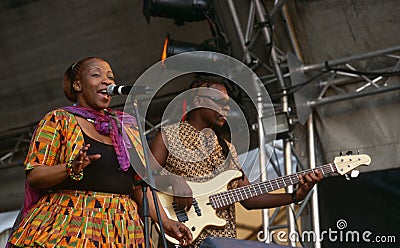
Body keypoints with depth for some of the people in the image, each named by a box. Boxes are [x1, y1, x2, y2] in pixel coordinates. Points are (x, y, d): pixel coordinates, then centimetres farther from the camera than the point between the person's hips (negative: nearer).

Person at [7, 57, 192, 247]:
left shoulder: (126, 127, 18)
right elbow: (33, 176, -3)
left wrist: (165, 222, 6)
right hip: (69, 227, -4)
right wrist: (71, 168, -20)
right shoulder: (59, 120, 4)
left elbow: (141, 184, 18)